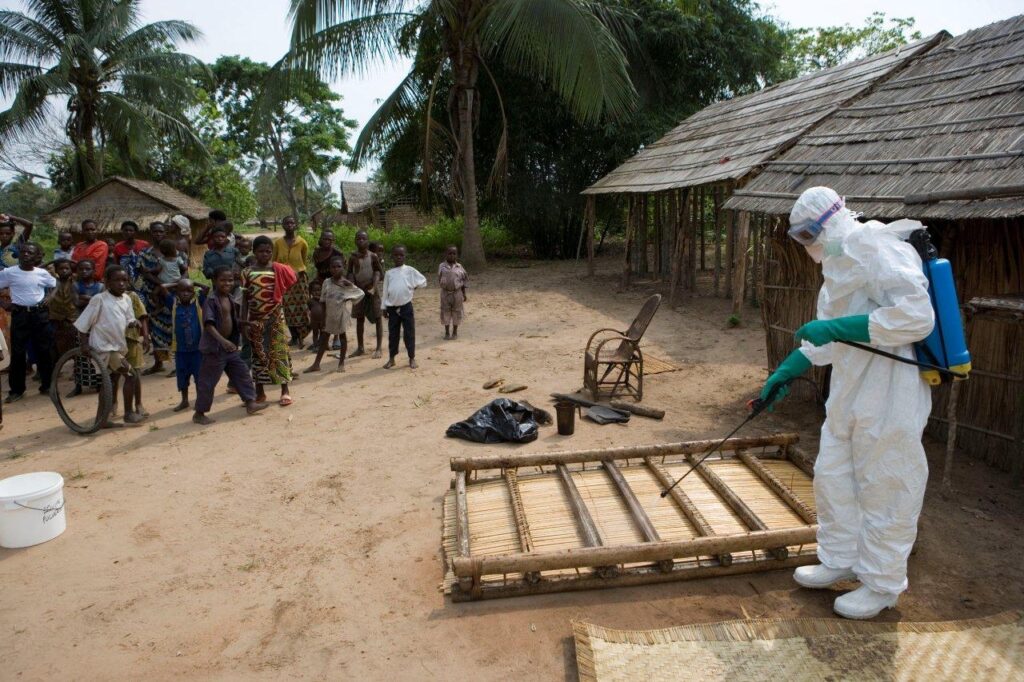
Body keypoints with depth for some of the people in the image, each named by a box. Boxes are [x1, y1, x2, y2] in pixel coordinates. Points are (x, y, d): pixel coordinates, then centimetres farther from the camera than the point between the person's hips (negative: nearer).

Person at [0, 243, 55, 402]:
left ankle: (47, 385, 17)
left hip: (40, 314, 2)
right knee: (18, 353, 1)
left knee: (45, 351, 5)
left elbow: (56, 286, 17)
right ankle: (16, 390, 9)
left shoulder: (42, 273, 2)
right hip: (19, 315, -2)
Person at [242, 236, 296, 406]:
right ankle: (259, 392, 20)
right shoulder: (248, 272, 1)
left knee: (279, 352, 0)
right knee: (258, 354, 9)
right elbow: (245, 297, 3)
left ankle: (285, 391, 7)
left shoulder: (279, 270, -3)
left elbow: (293, 283, 6)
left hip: (275, 318, -2)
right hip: (255, 319, 2)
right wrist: (244, 318, -3)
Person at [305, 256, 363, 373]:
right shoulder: (327, 282, -1)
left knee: (342, 336, 7)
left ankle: (341, 363, 18)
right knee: (324, 338, 7)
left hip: (341, 314, -2)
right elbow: (323, 301, 3)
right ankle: (316, 364, 12)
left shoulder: (346, 284, -7)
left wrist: (349, 299, -12)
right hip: (329, 314, 2)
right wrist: (324, 317, 1)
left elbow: (361, 293, -3)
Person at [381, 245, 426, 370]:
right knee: (393, 334, 8)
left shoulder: (410, 270, -1)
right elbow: (385, 291, 7)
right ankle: (391, 359, 18)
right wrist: (384, 307, 6)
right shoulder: (388, 273, 4)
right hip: (392, 307, 2)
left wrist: (414, 287, -4)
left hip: (406, 306, -2)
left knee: (409, 333, 2)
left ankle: (412, 358, 13)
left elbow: (423, 281, 7)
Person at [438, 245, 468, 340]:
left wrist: (464, 294, 4)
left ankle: (455, 332, 21)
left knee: (456, 312, 7)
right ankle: (447, 332, 18)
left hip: (457, 293, 0)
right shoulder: (442, 267, -2)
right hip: (445, 293, 0)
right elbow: (439, 280, 3)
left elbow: (463, 281, 4)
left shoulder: (459, 267, -1)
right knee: (445, 312, 6)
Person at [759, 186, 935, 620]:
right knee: (832, 479, 17)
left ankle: (882, 587, 21)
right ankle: (840, 561, 35)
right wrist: (789, 369, 15)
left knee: (884, 491, 4)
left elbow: (916, 316, -27)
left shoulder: (878, 250, -17)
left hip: (889, 399, -10)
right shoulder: (840, 261, 13)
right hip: (849, 394, 10)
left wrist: (837, 328, -26)